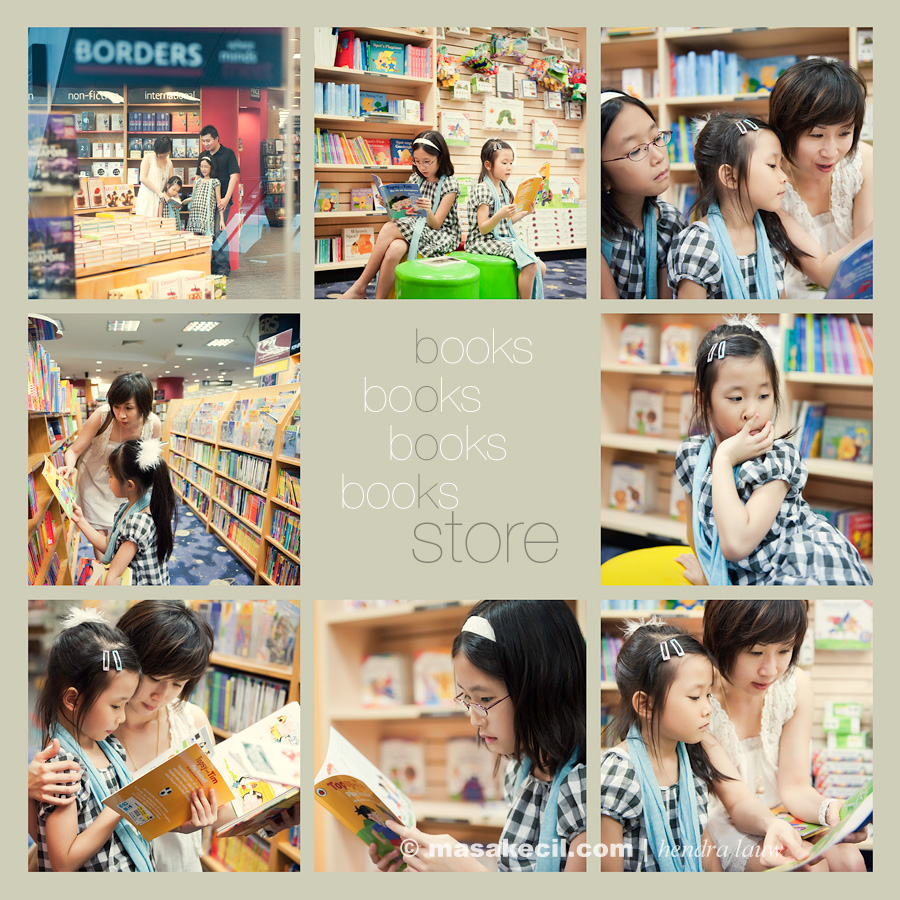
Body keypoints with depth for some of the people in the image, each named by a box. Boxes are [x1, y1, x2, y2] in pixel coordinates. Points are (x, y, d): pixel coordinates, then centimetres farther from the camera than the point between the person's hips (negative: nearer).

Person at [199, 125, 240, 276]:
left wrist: (226, 198, -15)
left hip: (222, 200, -6)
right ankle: (212, 265, 10)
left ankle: (224, 266, -8)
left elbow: (234, 176, -7)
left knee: (219, 229, -13)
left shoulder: (228, 153, -2)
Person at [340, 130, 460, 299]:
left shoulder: (450, 184, -5)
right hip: (414, 229, 5)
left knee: (389, 228, -29)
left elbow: (435, 224, -11)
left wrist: (428, 212, -33)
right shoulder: (415, 179, 12)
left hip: (441, 236, -5)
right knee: (394, 249, -34)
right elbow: (406, 212, 13)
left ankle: (359, 288, -25)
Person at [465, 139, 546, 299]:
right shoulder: (482, 190, -14)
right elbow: (483, 229, -17)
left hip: (505, 240, 9)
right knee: (530, 264, -24)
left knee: (541, 268, 2)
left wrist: (523, 213, 10)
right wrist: (500, 215, -32)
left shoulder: (504, 190, 14)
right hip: (487, 242, -9)